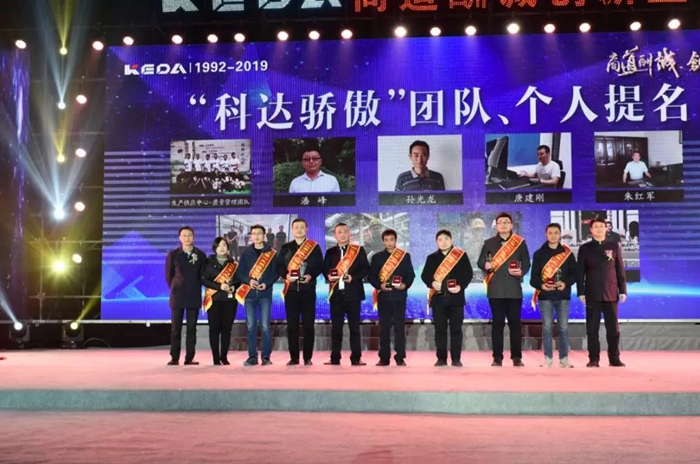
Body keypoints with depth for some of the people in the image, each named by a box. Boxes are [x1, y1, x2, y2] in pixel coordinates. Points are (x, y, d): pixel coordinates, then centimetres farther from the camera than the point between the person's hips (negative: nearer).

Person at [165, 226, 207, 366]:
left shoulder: (201, 255, 3)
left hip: (194, 297, 1)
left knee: (192, 328, 3)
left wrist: (195, 289, 8)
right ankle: (174, 358, 7)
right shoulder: (173, 255, 1)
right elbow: (168, 276, 8)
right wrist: (175, 289, 8)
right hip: (177, 297, -1)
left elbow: (203, 275, 10)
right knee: (175, 328, 2)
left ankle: (189, 358, 7)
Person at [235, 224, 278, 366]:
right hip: (249, 294, 2)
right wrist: (249, 281, -12)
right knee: (251, 326, 1)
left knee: (265, 326, -5)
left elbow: (275, 272, 3)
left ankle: (266, 357, 3)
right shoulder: (246, 253, 10)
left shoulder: (271, 253, 6)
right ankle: (252, 356, 8)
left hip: (265, 294, -2)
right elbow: (239, 273, 7)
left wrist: (266, 284, -14)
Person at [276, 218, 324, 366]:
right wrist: (286, 275, -12)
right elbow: (279, 266, 7)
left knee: (308, 324, -1)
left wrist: (311, 275, -16)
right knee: (292, 324, 2)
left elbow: (320, 266, 1)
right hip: (291, 290, 2)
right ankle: (294, 357, 8)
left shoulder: (314, 247, 5)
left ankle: (308, 358, 5)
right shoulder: (285, 248, 11)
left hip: (308, 290, -2)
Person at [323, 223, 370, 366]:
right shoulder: (330, 252, 14)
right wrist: (328, 276, -8)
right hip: (336, 294, 2)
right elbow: (325, 269, 14)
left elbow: (365, 268, 1)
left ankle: (356, 358, 4)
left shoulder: (359, 250, 7)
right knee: (336, 327, 4)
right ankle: (335, 358, 9)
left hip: (353, 294, -2)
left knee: (354, 327, 0)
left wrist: (353, 278, -14)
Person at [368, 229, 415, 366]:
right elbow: (371, 276, 5)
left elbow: (410, 274, 4)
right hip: (383, 296, 1)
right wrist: (380, 285, -12)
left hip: (399, 296, -1)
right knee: (384, 328, 3)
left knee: (399, 327, -2)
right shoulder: (377, 257, 9)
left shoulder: (405, 256, 8)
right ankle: (384, 358, 9)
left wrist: (405, 285, -14)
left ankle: (400, 357, 3)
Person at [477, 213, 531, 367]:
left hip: (514, 289, 0)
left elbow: (526, 262, 6)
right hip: (495, 290, 0)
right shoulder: (489, 243, 8)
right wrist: (486, 265, -15)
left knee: (515, 322, 1)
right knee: (497, 323, 2)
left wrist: (521, 271, -14)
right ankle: (497, 357, 6)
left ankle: (517, 357, 8)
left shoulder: (520, 242, 7)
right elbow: (480, 261, 7)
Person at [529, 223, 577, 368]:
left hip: (563, 296, 1)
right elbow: (534, 276, 2)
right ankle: (548, 358, 7)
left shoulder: (567, 253, 7)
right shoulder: (539, 254, 6)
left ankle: (564, 358, 8)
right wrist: (541, 285, -18)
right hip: (545, 296, 0)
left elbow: (574, 273, 5)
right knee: (547, 327, 1)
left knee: (563, 327, 1)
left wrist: (566, 283, -14)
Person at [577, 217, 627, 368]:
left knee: (613, 328, 2)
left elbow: (620, 270, 8)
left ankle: (614, 358, 10)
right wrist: (581, 292, -3)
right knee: (592, 328, 1)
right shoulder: (585, 248, 6)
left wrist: (623, 290, 2)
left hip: (611, 294, 1)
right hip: (592, 294, 0)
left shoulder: (615, 247, 9)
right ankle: (593, 359, 7)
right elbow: (580, 272, 4)